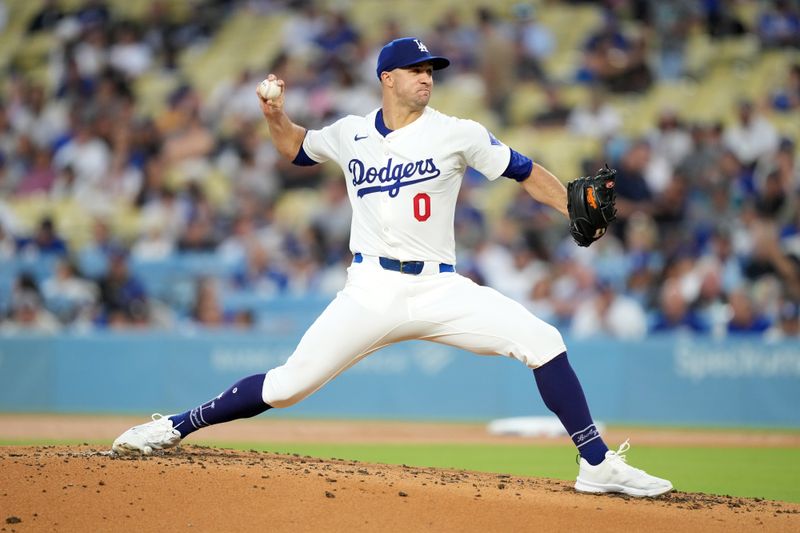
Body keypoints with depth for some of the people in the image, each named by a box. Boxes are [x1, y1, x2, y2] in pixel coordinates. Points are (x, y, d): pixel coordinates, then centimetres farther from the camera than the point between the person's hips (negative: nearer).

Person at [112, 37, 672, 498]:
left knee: (542, 340, -18)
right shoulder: (350, 134, 7)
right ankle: (174, 428, 13)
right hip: (371, 291, 1)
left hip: (439, 289, -1)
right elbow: (298, 148, 26)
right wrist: (276, 116, 6)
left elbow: (527, 173, 2)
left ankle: (598, 465, -11)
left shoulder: (456, 134, -1)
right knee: (289, 384, -4)